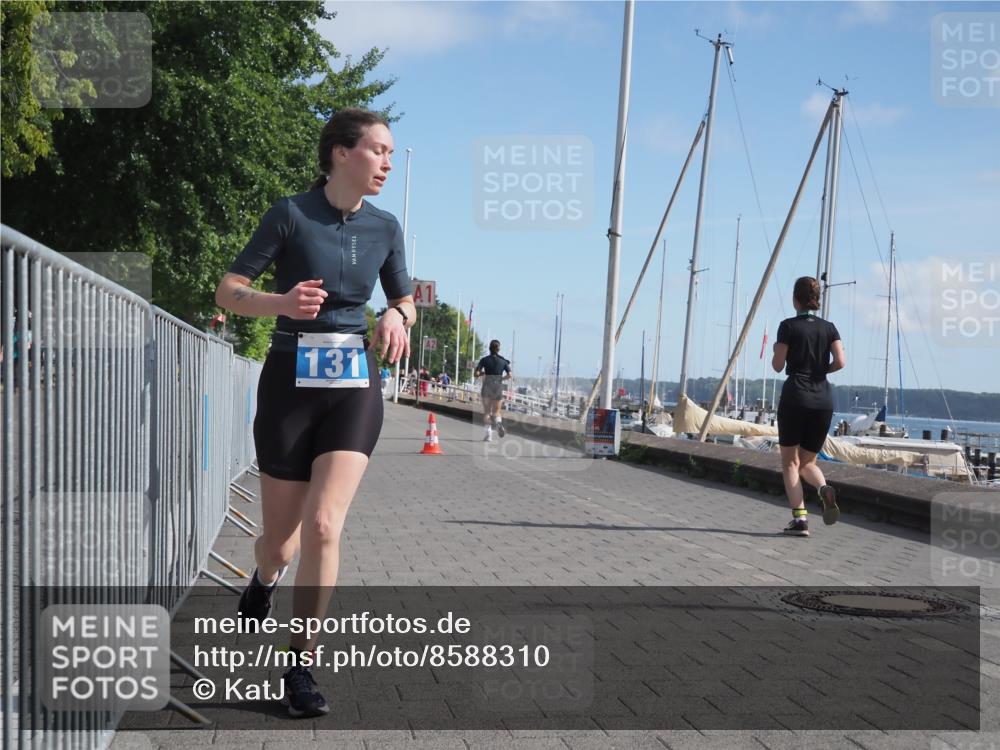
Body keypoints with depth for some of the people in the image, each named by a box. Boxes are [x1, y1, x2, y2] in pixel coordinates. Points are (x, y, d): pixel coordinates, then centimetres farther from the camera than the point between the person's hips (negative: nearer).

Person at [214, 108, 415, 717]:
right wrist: (281, 302, -25)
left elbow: (405, 301, 18)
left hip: (355, 387, 2)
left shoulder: (385, 227, 5)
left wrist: (397, 316, -6)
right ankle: (265, 580, 46)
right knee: (281, 538, 7)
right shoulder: (291, 214, -6)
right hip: (291, 382, -2)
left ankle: (301, 666, 1)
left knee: (324, 527, -15)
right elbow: (228, 291, -5)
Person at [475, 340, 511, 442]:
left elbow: (476, 374, -10)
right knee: (496, 412, 13)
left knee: (487, 412, 7)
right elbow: (510, 375, -5)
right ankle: (499, 423, -19)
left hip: (487, 388, -1)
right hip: (498, 388, 1)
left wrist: (483, 373, 10)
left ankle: (489, 434, -5)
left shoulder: (484, 360, -2)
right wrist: (501, 378, 12)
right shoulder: (503, 361, 2)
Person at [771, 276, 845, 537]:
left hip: (795, 396, -4)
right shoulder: (829, 327, 8)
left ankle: (800, 519, -6)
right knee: (808, 462, 16)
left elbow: (778, 366, -3)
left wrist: (776, 350, 18)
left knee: (790, 462, 6)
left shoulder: (788, 326, -2)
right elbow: (840, 362, -4)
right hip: (823, 398, 4)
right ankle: (824, 489, -17)